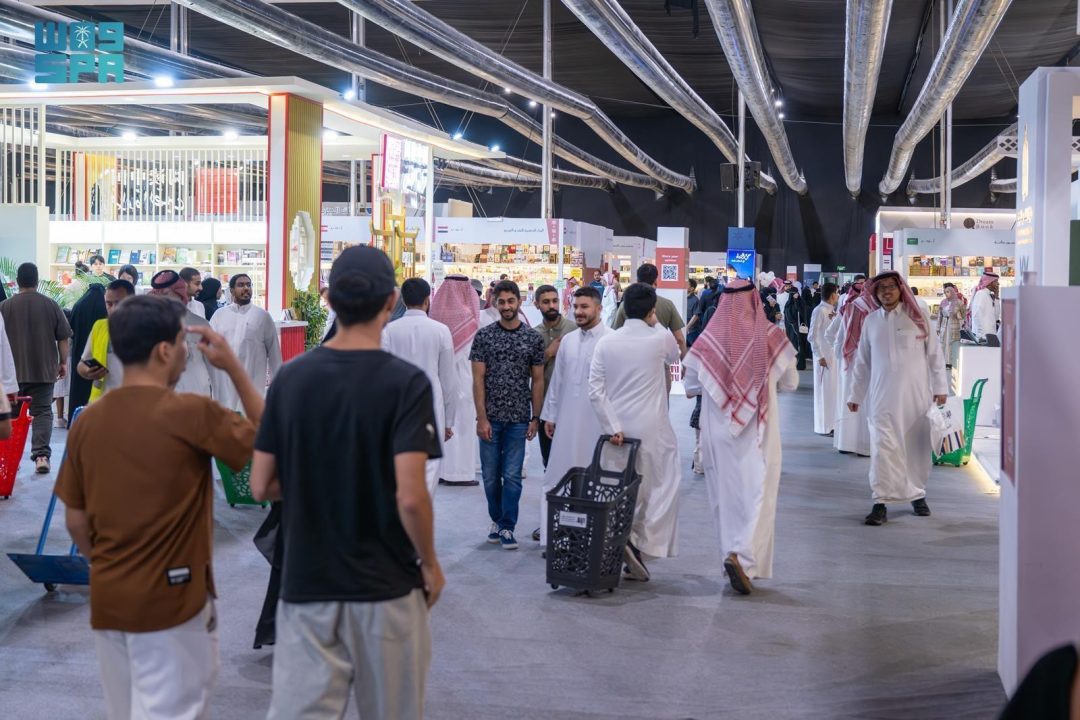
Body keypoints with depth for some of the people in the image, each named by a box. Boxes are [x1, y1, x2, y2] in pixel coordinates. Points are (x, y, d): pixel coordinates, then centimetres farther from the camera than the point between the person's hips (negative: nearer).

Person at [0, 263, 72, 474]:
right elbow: (63, 338, 1)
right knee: (43, 411, 2)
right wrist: (63, 362, 12)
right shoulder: (51, 305, -2)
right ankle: (41, 454, -14)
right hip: (44, 370, 0)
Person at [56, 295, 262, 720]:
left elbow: (75, 521, 7)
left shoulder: (87, 421, 1)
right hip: (171, 596, -6)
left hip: (106, 597, 6)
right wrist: (233, 367, -1)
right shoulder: (191, 414, -16)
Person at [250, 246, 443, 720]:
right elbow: (410, 498, -20)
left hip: (305, 584, 3)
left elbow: (261, 487, 3)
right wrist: (430, 564, -4)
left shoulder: (291, 378, -1)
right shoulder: (405, 382, -14)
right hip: (385, 588, -3)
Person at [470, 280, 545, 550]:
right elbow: (478, 379, -2)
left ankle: (507, 527, 9)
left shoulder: (533, 338, 2)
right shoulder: (484, 336, -1)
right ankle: (497, 520, 27)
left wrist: (535, 418, 1)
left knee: (512, 476, 0)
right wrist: (482, 418, -8)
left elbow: (537, 381, 5)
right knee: (490, 475, 8)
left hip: (518, 419, 0)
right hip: (490, 417, 0)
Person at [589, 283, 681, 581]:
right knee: (660, 489, 3)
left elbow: (596, 391, -6)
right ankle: (641, 542, -13)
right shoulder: (660, 339, -7)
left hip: (618, 429, 4)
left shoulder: (605, 343, 0)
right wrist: (655, 324, 20)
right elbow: (674, 356, 18)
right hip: (652, 430, -4)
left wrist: (613, 427, -5)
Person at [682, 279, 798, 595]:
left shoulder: (708, 340, -7)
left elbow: (691, 386, 4)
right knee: (757, 492, -1)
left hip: (719, 430, 2)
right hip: (758, 429, -2)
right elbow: (790, 382, 4)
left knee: (726, 492, 14)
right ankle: (745, 556, -18)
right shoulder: (770, 337, -8)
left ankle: (731, 553, 22)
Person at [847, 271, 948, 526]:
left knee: (917, 446, 7)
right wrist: (855, 394, 12)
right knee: (882, 446, -8)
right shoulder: (871, 321, 7)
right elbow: (862, 361, 12)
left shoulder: (917, 317, 2)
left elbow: (934, 353, 4)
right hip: (882, 395, 1)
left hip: (915, 394, 0)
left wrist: (940, 387, -1)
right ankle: (881, 502, -7)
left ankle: (917, 494, 24)